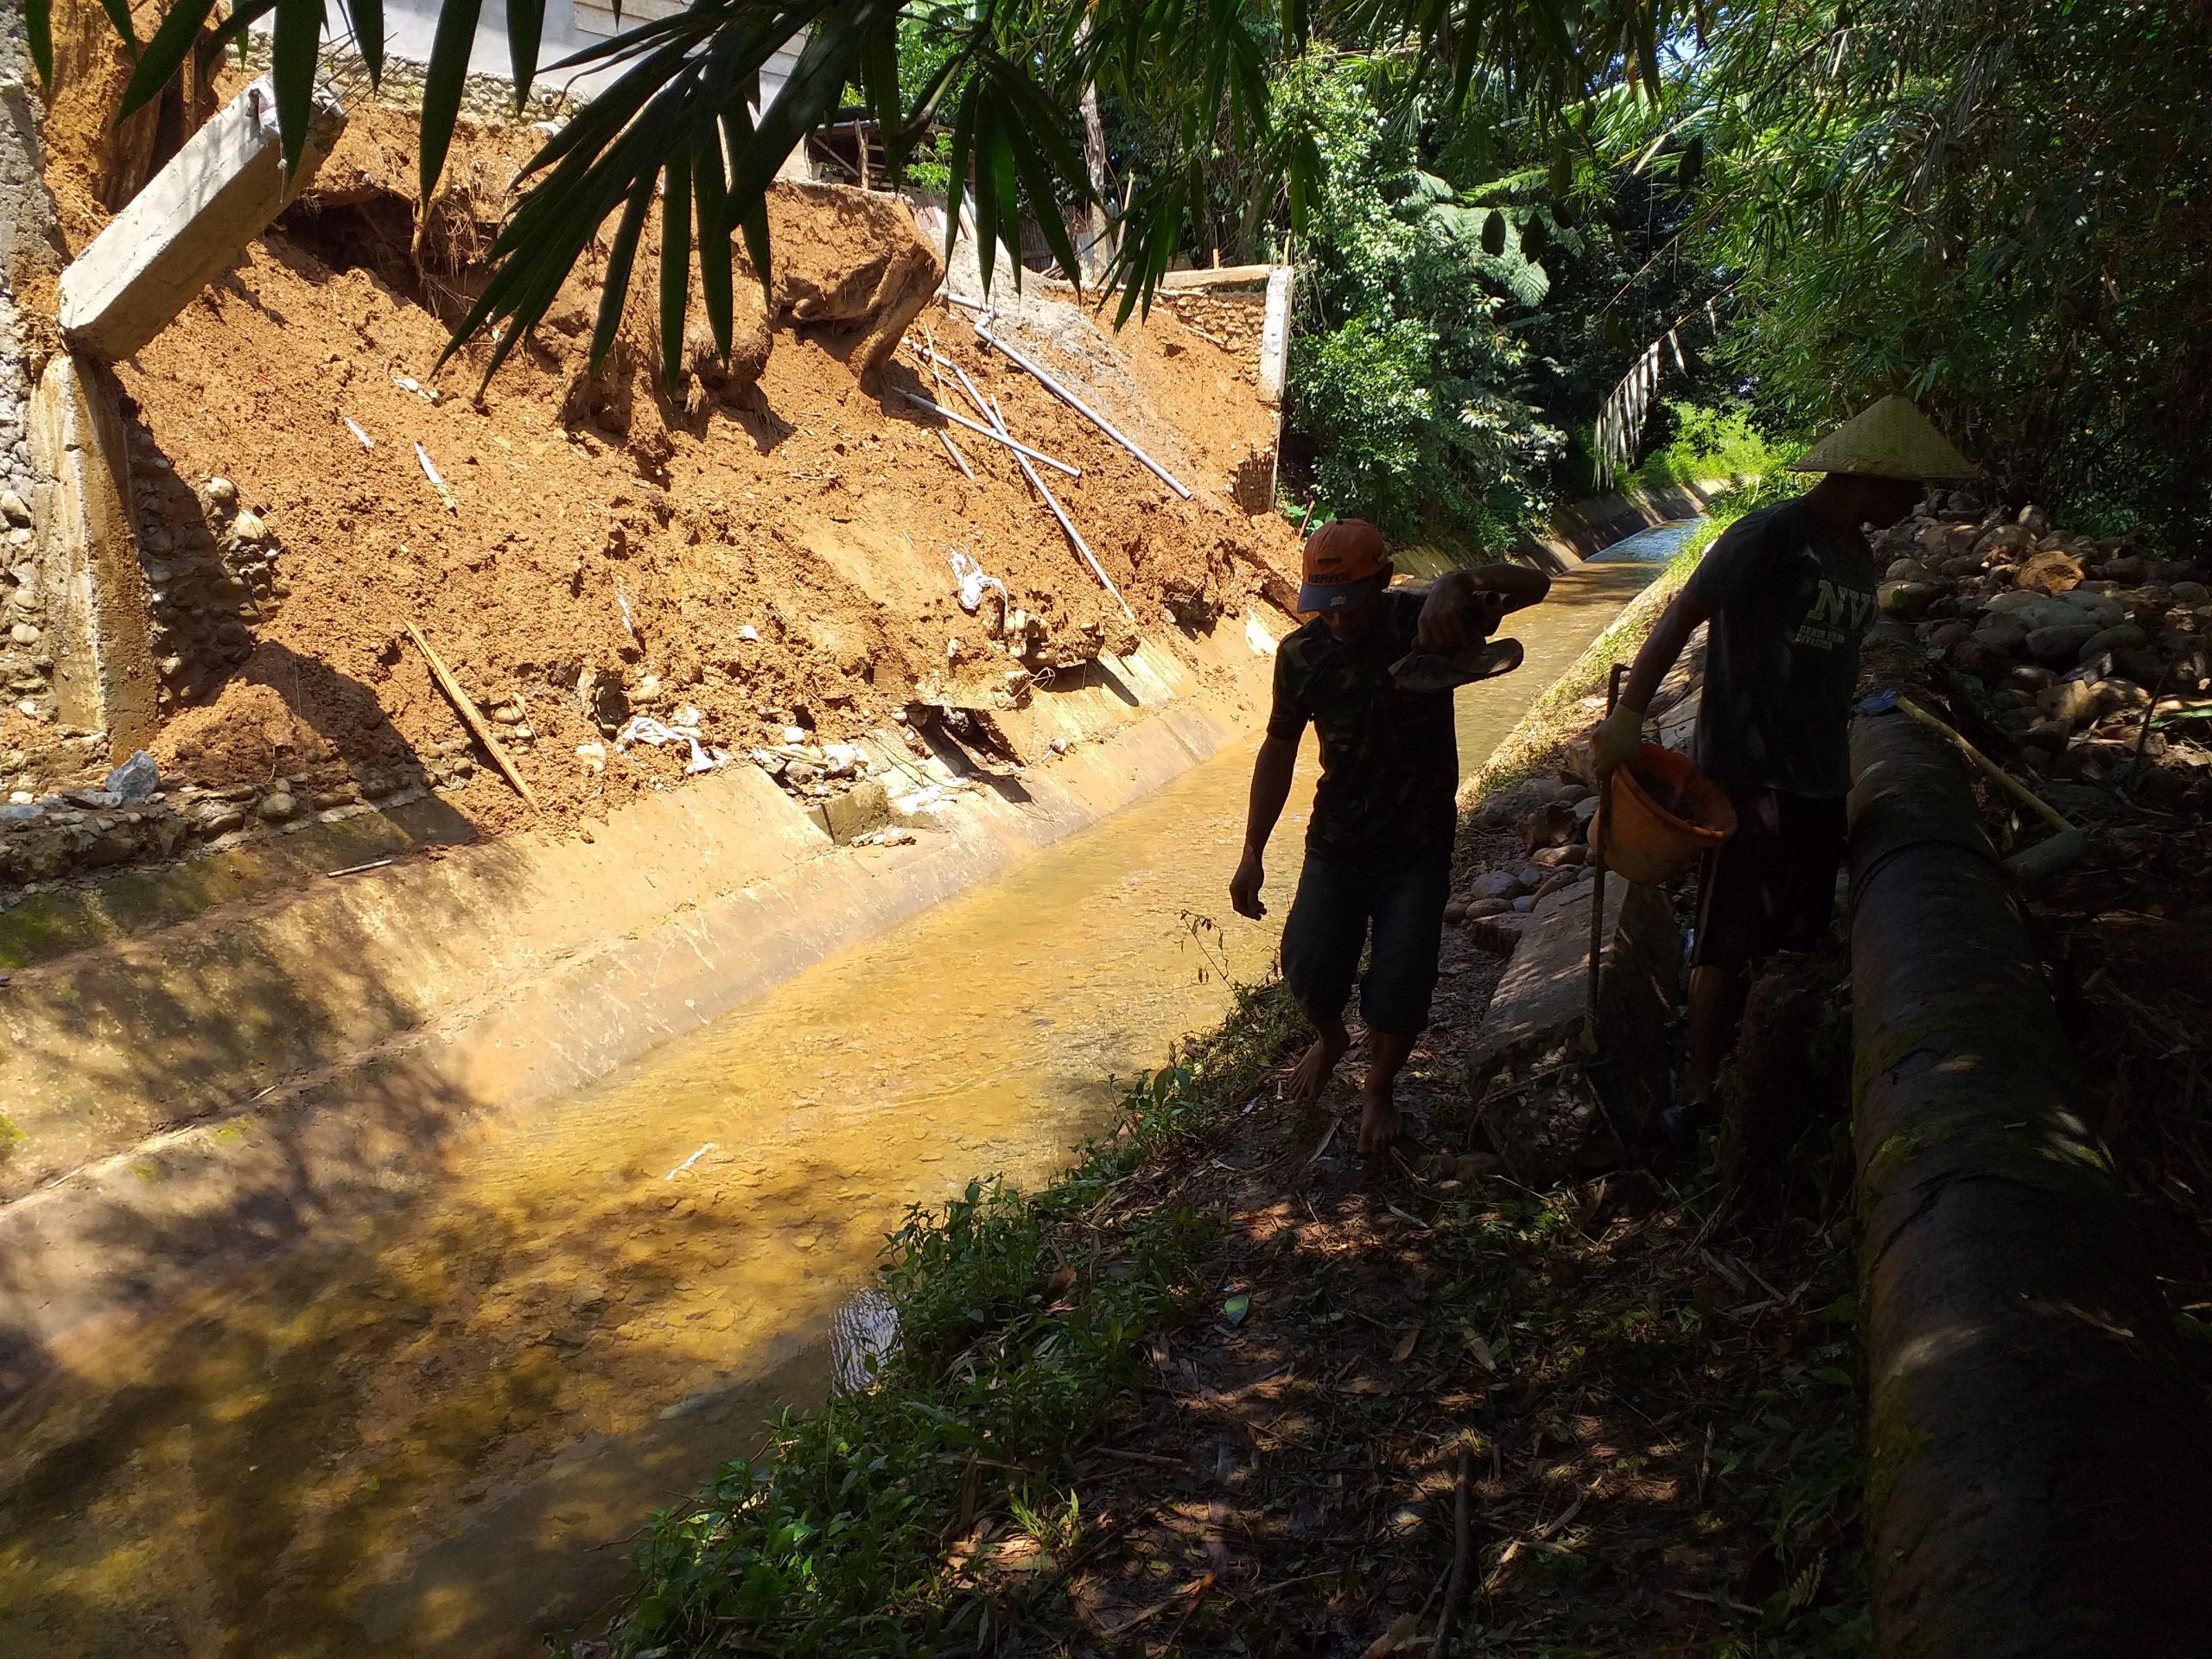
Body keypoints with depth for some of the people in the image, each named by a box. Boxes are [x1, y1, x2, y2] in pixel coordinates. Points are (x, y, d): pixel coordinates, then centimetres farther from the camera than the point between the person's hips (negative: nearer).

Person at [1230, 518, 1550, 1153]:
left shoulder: (1426, 622, -16)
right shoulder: (1302, 653, -9)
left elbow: (1533, 585, -26)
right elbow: (1278, 750, 1)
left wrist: (1456, 586, -47)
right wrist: (1252, 853, -2)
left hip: (1418, 847, -2)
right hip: (1336, 842, 2)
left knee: (1399, 992, -1)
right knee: (1307, 968, 3)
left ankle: (1379, 1087, 30)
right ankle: (1330, 1039, 40)